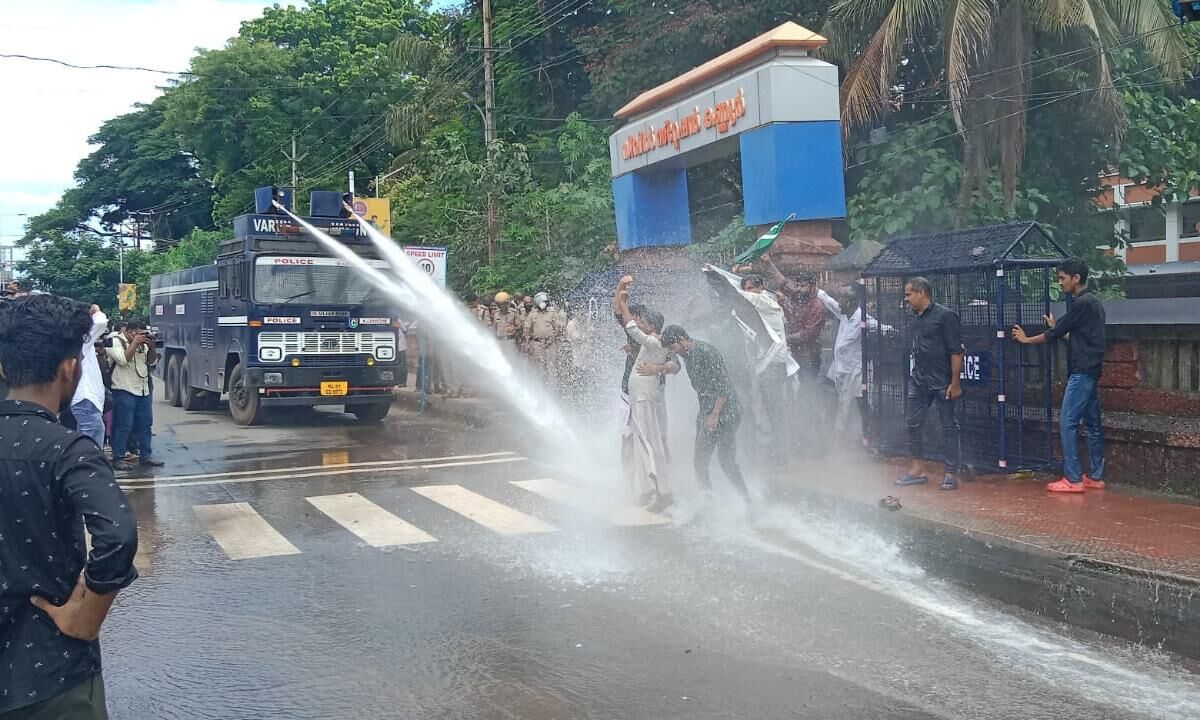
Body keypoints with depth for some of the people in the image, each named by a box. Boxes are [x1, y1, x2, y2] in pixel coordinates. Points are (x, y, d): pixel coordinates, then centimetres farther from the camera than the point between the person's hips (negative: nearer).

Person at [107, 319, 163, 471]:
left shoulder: (142, 343, 16)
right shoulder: (115, 341, -3)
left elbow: (152, 361, 13)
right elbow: (123, 359, -17)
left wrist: (152, 346, -3)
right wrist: (135, 343, -15)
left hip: (144, 390, 7)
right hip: (124, 391, -7)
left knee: (145, 425, 9)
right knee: (123, 426, -6)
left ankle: (145, 457, 15)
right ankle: (118, 458, 0)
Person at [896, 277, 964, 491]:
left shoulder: (945, 316, -11)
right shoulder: (917, 319, 12)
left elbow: (956, 351, -14)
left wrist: (955, 383, -18)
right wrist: (915, 374, 17)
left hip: (943, 382, -8)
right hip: (919, 381, 8)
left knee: (949, 426, 1)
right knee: (912, 422, 8)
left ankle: (951, 474, 7)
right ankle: (916, 469, 18)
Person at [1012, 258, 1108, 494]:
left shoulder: (1082, 303, -13)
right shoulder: (1093, 303, 17)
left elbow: (1055, 334, -9)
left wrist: (1027, 340, 3)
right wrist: (1056, 328, 22)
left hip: (1082, 372, -10)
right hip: (1092, 371, 10)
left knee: (1068, 422, -9)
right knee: (1092, 424, 11)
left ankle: (1073, 479, -10)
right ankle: (1096, 477, 15)